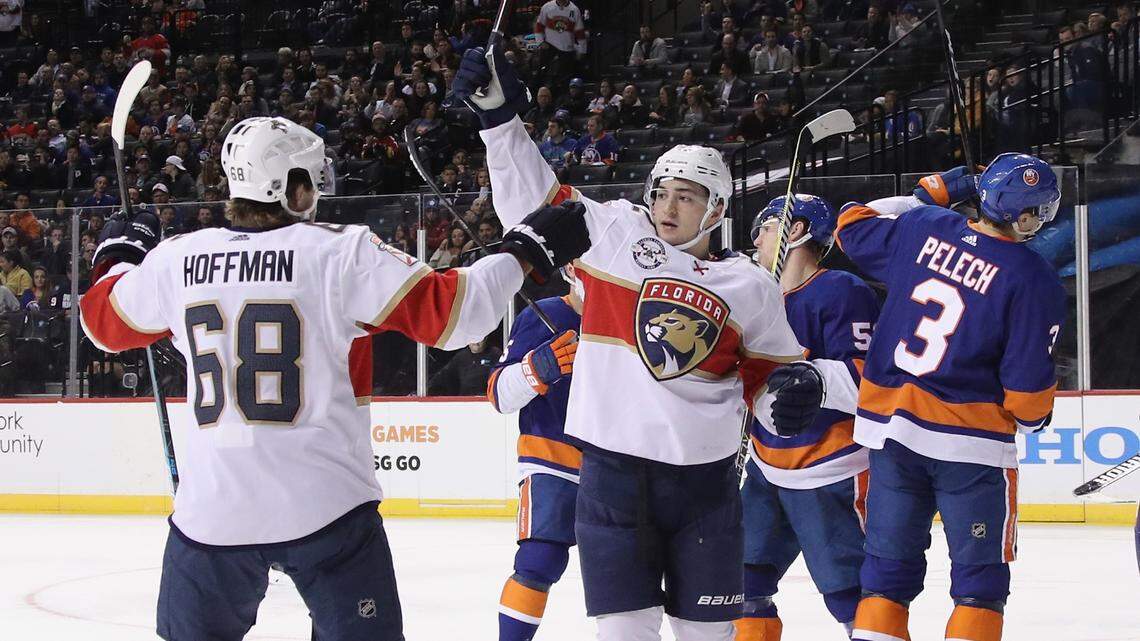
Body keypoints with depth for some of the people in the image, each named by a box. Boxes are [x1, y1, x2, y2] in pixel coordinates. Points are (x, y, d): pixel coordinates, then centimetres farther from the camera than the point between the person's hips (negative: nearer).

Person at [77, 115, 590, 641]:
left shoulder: (177, 259, 2)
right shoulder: (343, 252, -8)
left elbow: (104, 321, 19)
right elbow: (451, 311, -9)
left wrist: (119, 256, 39)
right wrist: (526, 251, 4)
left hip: (212, 512, 3)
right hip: (326, 506, -3)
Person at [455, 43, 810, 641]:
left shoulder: (749, 286, 5)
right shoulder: (612, 233, 2)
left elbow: (770, 367, 13)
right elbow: (533, 198, 0)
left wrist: (791, 389, -10)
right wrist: (500, 115, -9)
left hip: (703, 476, 1)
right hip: (612, 468, -1)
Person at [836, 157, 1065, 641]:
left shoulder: (921, 228, 0)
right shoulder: (1035, 279, -12)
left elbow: (853, 227, 19)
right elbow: (1028, 382, -12)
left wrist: (926, 197, 25)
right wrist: (1034, 417, 11)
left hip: (889, 427, 5)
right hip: (971, 440, -5)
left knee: (889, 566, 12)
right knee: (981, 573, 5)